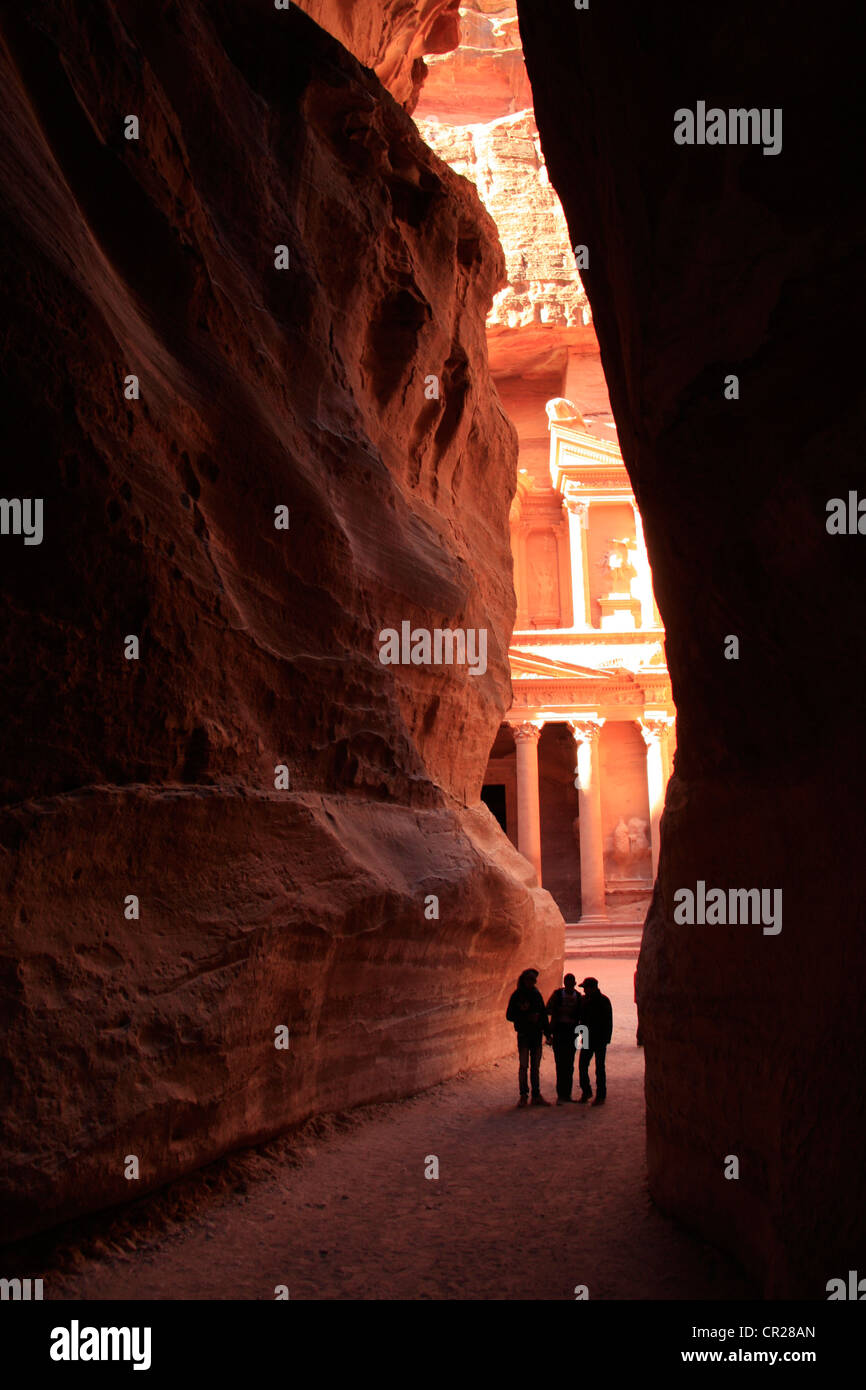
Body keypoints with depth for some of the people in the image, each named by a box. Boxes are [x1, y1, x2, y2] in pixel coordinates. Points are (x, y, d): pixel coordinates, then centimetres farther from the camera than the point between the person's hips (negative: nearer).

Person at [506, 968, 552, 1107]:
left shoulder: (536, 995, 8)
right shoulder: (517, 996, -3)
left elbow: (543, 1014, 13)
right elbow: (509, 1016, -4)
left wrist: (547, 1033, 9)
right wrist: (528, 1018, -14)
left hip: (537, 1034, 4)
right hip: (524, 1034, -4)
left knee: (536, 1066, 8)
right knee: (523, 1065, -6)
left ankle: (536, 1096, 13)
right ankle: (523, 1096, 3)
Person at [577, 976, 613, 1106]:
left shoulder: (604, 1001, -9)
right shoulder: (584, 1000, 6)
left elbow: (608, 1022, -9)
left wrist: (606, 1039, -14)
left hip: (600, 1040, -5)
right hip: (588, 1039, 5)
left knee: (599, 1068, 3)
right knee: (582, 1066, 4)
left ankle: (601, 1096, 12)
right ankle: (586, 1092, 20)